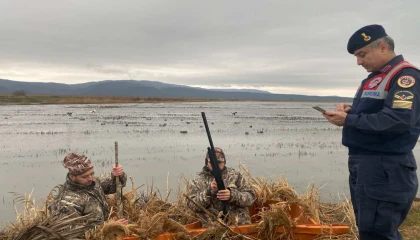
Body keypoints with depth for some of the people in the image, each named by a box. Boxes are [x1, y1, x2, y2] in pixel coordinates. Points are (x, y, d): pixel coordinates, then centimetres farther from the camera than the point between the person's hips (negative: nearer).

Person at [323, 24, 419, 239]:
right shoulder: (374, 77, 17)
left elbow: (400, 119, -26)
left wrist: (349, 120, -22)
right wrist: (349, 110, 3)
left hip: (385, 168, -10)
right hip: (363, 164, 10)